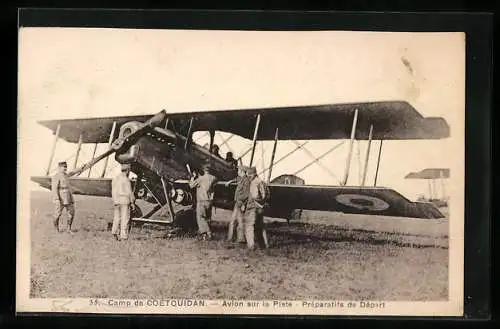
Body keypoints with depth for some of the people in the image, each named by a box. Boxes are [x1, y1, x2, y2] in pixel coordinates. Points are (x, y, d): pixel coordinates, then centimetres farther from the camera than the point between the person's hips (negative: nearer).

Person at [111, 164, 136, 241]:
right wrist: (132, 202, -5)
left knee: (117, 217, 16)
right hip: (124, 201, -7)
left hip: (116, 201, 7)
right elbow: (129, 192, -12)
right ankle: (123, 235, 1)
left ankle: (114, 231, 2)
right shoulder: (126, 179, -12)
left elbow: (113, 191, 14)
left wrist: (115, 201, 19)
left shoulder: (115, 179, 11)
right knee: (125, 218, 0)